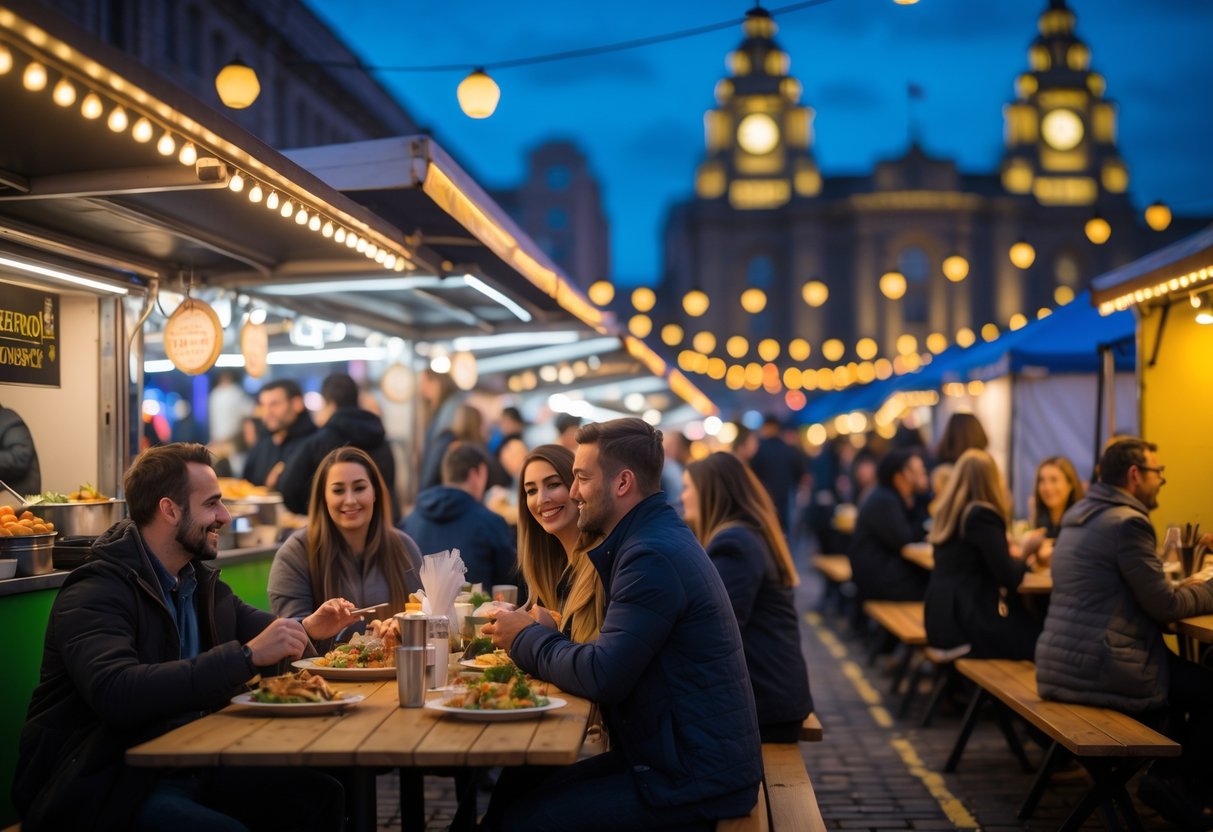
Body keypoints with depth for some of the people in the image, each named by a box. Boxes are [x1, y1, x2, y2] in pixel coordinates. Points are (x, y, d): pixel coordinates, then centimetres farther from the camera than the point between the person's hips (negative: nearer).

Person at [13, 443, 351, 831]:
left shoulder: (200, 577, 9)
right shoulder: (94, 593, -17)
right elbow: (115, 693, -34)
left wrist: (305, 629, 4)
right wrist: (248, 655, -35)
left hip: (188, 761, 8)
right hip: (102, 784, -8)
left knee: (321, 797, -7)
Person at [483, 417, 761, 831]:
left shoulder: (653, 556, -21)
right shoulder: (656, 538, 12)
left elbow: (602, 677, -25)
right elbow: (615, 656, 11)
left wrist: (527, 638, -9)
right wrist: (538, 635, -2)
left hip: (694, 781, -9)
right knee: (516, 790, 6)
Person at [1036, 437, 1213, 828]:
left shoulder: (1079, 514, 14)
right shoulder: (1127, 522, -15)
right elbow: (1165, 607, -12)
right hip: (1100, 672, -10)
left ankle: (1169, 774, 25)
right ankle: (1179, 783, 14)